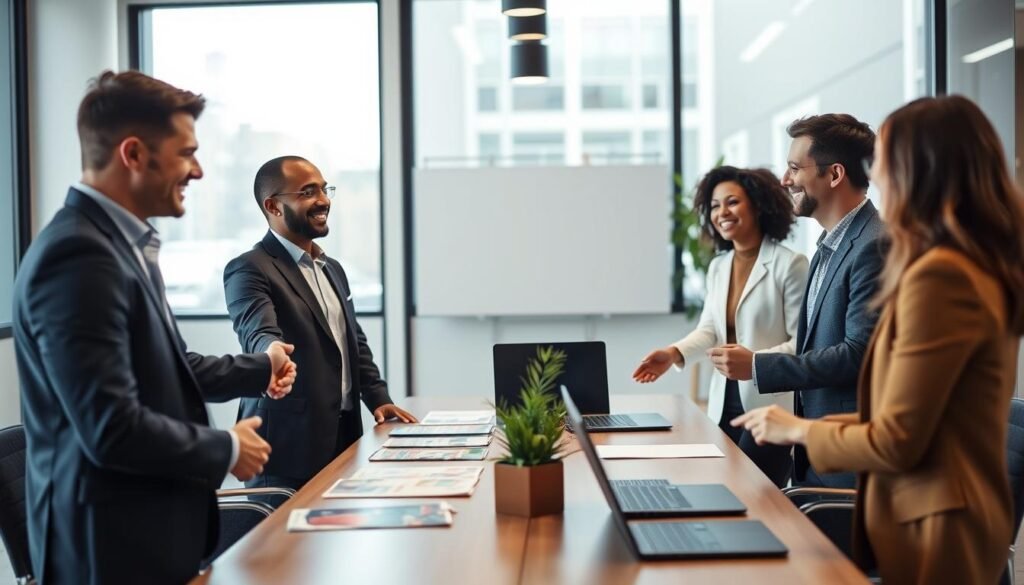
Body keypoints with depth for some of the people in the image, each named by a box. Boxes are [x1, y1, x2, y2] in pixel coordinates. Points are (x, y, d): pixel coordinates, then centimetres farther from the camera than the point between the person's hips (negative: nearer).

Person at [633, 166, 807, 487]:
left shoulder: (790, 264, -10)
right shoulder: (718, 267, 13)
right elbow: (708, 328, 7)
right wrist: (674, 353, -12)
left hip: (769, 406, -6)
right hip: (724, 403, 7)